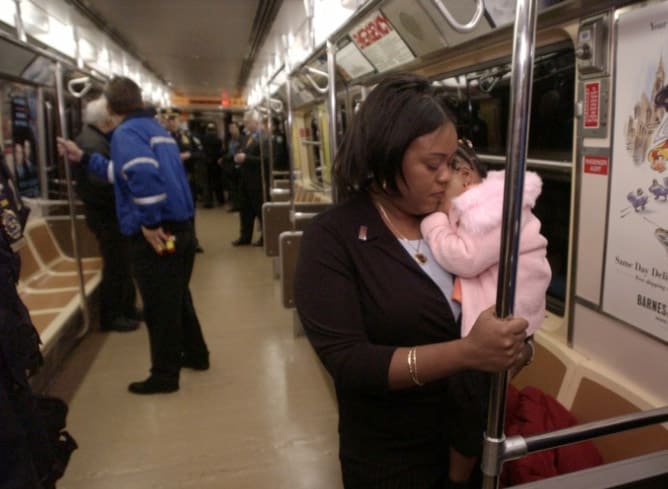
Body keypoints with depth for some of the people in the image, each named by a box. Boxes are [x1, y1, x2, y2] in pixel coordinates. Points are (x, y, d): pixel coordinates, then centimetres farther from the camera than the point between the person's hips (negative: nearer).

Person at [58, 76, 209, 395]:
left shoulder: (126, 133, -11)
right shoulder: (155, 128, 17)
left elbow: (143, 176, -32)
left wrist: (149, 224, -24)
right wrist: (84, 158, 31)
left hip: (156, 234, -9)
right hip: (181, 227, 9)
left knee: (158, 306, 4)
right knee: (176, 297, 23)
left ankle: (164, 375, 18)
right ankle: (195, 354, 37)